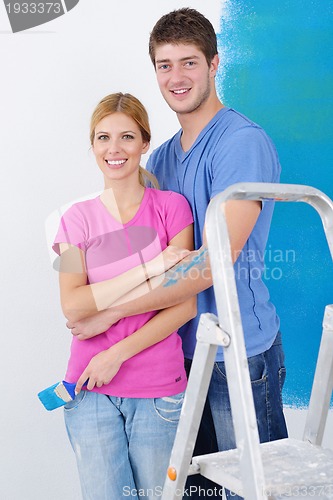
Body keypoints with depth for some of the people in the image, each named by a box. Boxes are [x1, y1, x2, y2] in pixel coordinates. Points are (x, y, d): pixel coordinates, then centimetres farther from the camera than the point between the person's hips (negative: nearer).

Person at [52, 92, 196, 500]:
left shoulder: (171, 207, 0)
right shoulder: (77, 218, 4)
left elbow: (185, 305, -5)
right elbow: (72, 306, -9)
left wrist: (118, 353, -12)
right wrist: (149, 267, -15)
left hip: (159, 392, 0)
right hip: (91, 391, 1)